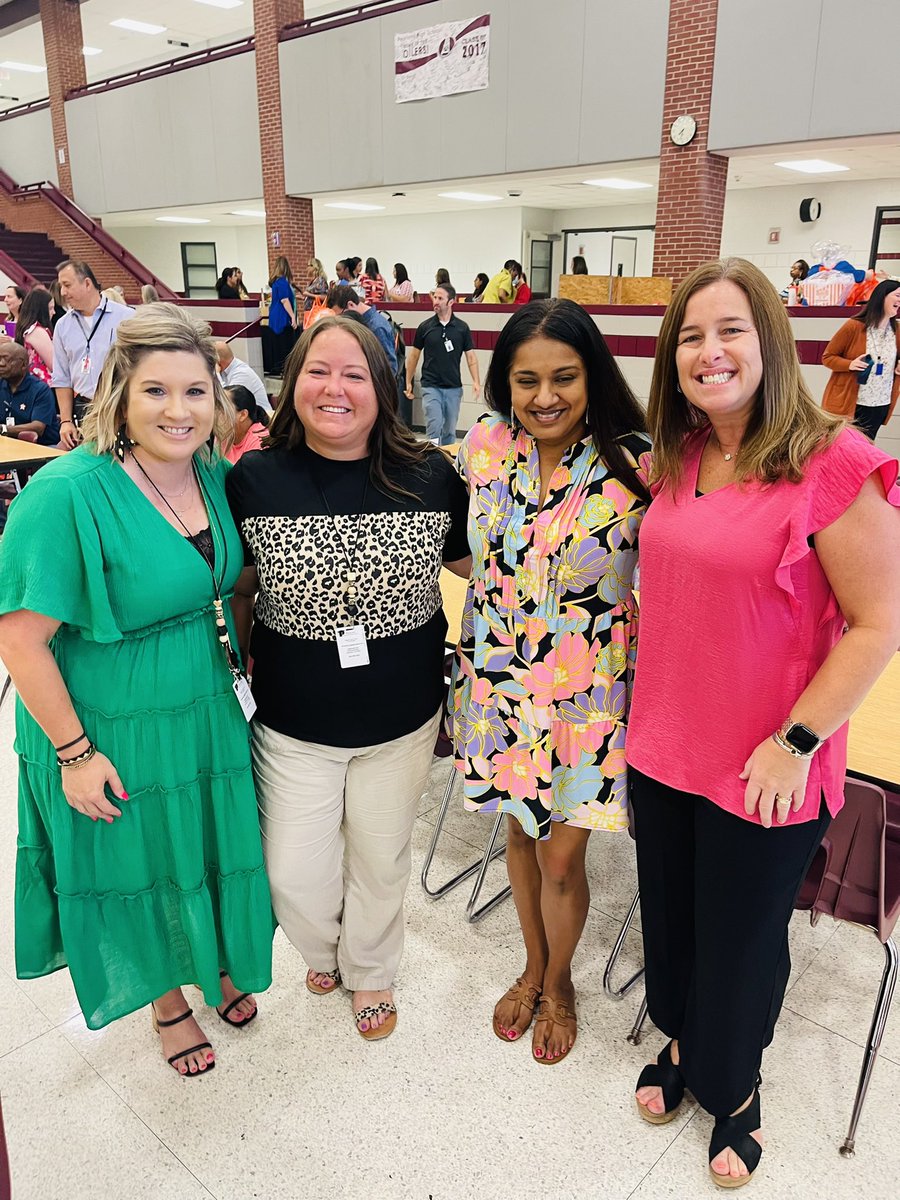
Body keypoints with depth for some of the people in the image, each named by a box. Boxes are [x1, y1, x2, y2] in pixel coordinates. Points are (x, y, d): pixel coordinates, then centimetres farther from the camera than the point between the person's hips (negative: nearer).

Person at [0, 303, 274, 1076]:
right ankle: (168, 1001, 47)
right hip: (116, 735, -5)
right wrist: (75, 752, -17)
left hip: (210, 714, 5)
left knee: (210, 854, 22)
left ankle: (218, 964, 53)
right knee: (144, 870, 18)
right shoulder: (69, 495, -24)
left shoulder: (215, 477, -5)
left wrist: (239, 656, 5)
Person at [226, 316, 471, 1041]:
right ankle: (323, 951, 49)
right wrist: (243, 671, 4)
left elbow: (474, 568, 5)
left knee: (381, 860, 20)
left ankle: (370, 970, 51)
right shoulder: (255, 480, -10)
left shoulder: (430, 477, -10)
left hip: (402, 720, 1)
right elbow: (239, 589, 3)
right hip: (293, 723, 0)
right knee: (294, 876, 11)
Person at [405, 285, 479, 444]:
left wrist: (476, 381, -10)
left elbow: (470, 355, 3)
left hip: (454, 388, 2)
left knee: (449, 431, 10)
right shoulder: (425, 327, 1)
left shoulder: (462, 328, 2)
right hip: (431, 386, -1)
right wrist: (409, 382, 7)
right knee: (434, 427, -14)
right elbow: (414, 355, 8)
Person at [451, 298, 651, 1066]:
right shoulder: (485, 444, -6)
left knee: (561, 860, 9)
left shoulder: (635, 464, -15)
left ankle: (559, 982, 41)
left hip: (588, 698, -3)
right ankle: (533, 966, 48)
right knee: (519, 833, 21)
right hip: (499, 686, 3)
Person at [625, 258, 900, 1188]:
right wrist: (643, 713, 11)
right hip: (662, 746, 5)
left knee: (741, 937, 16)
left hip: (763, 767, -5)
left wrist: (797, 741, -18)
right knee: (668, 916, 22)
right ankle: (682, 1044, 51)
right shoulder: (676, 460, 2)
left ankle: (733, 1088, 44)